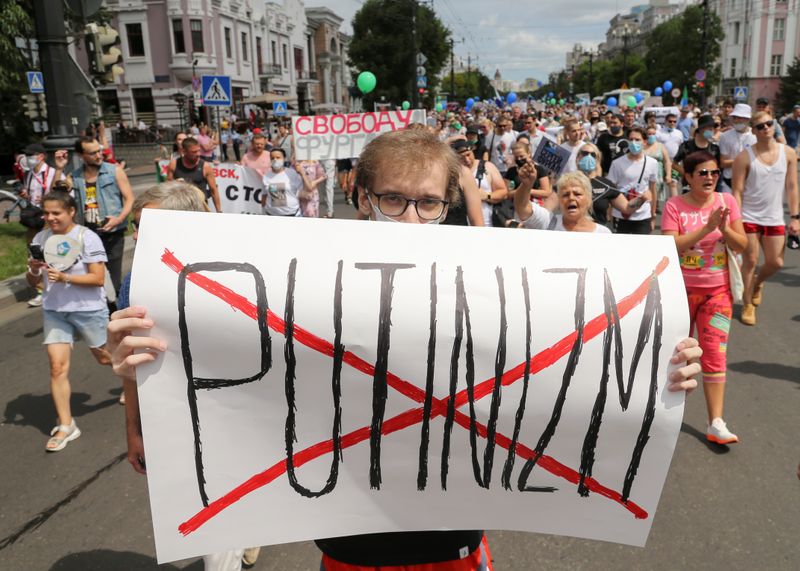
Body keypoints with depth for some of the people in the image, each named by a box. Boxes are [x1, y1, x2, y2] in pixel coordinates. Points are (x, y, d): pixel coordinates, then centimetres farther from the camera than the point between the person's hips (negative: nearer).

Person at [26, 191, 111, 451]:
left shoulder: (87, 238, -13)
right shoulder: (41, 238, 0)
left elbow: (98, 278, -16)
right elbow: (33, 282, 6)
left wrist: (65, 277, -27)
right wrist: (33, 271, -16)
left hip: (88, 309, -3)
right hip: (55, 311, 4)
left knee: (105, 358, 15)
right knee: (57, 366, -4)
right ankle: (65, 426, 6)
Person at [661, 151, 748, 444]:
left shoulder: (726, 201, -2)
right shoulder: (674, 205, -10)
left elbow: (742, 245, -2)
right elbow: (670, 247, -21)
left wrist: (724, 228, -21)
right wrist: (706, 228, -27)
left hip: (718, 291, 2)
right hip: (681, 289, -2)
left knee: (715, 355, -2)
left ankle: (715, 423, 2)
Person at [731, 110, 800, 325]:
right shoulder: (745, 156, -8)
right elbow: (737, 191, -8)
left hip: (774, 218, 3)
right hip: (749, 217, -3)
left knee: (775, 263, 5)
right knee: (750, 261, 1)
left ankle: (757, 282, 38)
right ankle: (748, 305, 16)